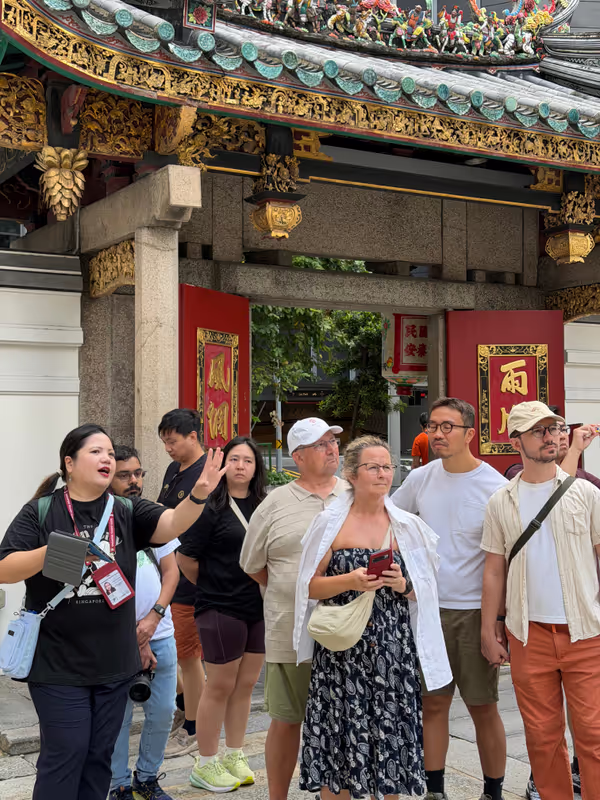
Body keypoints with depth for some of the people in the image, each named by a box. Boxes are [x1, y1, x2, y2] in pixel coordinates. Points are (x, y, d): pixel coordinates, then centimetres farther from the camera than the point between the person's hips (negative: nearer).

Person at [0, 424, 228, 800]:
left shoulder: (127, 512, 3)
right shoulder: (41, 512, -5)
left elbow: (172, 524, -13)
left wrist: (198, 493, -33)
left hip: (114, 661, 4)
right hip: (57, 663, -4)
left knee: (100, 754, 14)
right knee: (66, 751, -1)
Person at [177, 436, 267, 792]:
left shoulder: (263, 505, 7)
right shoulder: (211, 506, -10)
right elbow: (186, 558, -8)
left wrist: (263, 588, 6)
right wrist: (213, 587, 3)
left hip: (259, 607, 6)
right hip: (221, 609, -5)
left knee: (246, 685, 13)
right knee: (221, 686, 3)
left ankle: (235, 756, 28)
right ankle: (206, 764, 18)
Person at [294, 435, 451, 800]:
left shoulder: (408, 526, 9)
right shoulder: (330, 523, 2)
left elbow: (425, 590, 13)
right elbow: (310, 587, 0)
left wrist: (403, 586, -7)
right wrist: (349, 582, -15)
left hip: (393, 649, 2)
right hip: (343, 650, -2)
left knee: (390, 736, 2)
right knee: (341, 736, -1)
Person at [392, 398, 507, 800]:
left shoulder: (495, 487, -9)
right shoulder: (420, 479, 3)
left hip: (476, 611, -3)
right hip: (428, 608, 3)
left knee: (483, 707, 5)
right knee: (433, 704, 10)